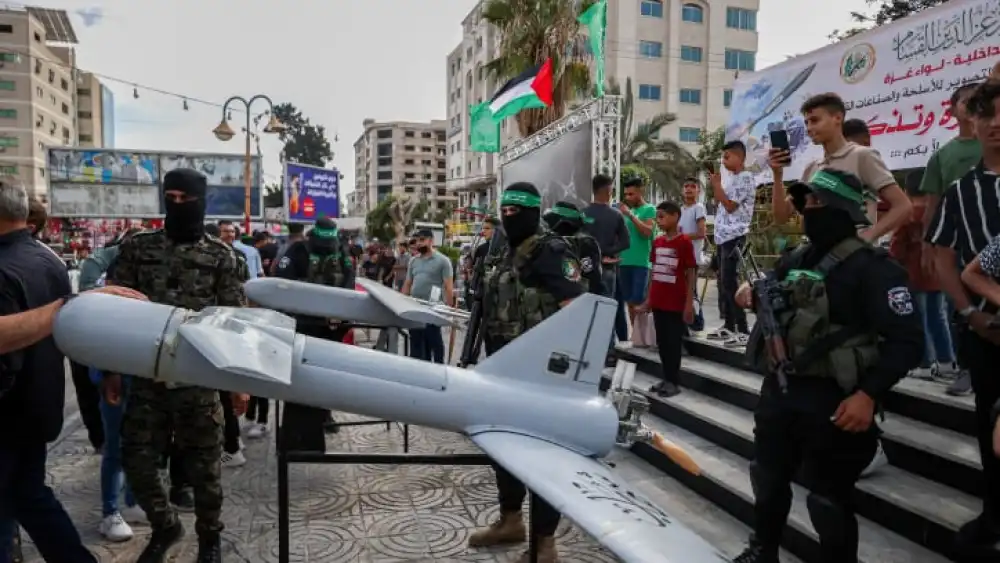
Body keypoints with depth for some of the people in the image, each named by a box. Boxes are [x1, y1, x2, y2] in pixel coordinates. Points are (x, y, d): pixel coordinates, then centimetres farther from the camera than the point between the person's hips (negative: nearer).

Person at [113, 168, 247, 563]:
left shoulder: (221, 256, -2)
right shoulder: (137, 248, 3)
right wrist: (111, 367, 2)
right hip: (146, 377, 2)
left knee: (203, 464, 7)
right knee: (136, 459, 8)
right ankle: (165, 525, 35)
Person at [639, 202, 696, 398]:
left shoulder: (684, 242, -9)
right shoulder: (657, 242, 9)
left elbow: (691, 273, -9)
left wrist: (689, 303, -11)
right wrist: (649, 298, 14)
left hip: (677, 303, -6)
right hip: (658, 302, 6)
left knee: (674, 342, 3)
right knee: (662, 342, 12)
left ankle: (674, 381, 12)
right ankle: (666, 378, 23)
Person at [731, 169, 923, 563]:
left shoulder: (871, 267, -13)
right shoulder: (793, 260, 9)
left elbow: (907, 340, -17)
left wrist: (868, 394, -25)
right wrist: (754, 293, 3)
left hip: (831, 399, -8)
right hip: (779, 389, 8)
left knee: (828, 499, 4)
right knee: (768, 477, 23)